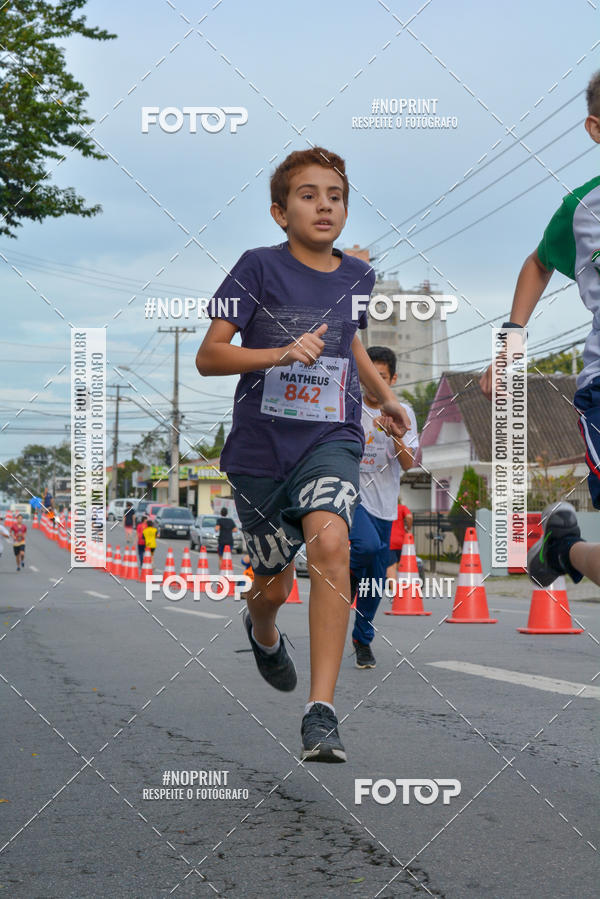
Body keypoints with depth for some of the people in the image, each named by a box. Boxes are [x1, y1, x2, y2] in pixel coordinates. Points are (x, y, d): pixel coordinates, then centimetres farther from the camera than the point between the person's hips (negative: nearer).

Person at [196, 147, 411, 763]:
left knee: (329, 542, -27)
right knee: (273, 585, 10)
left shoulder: (356, 276, 7)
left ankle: (321, 714, -27)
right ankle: (262, 633, 51)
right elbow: (208, 357, -8)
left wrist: (385, 395, 14)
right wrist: (283, 353, -21)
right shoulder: (259, 268, -6)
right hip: (260, 444, -1)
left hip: (330, 440, 1)